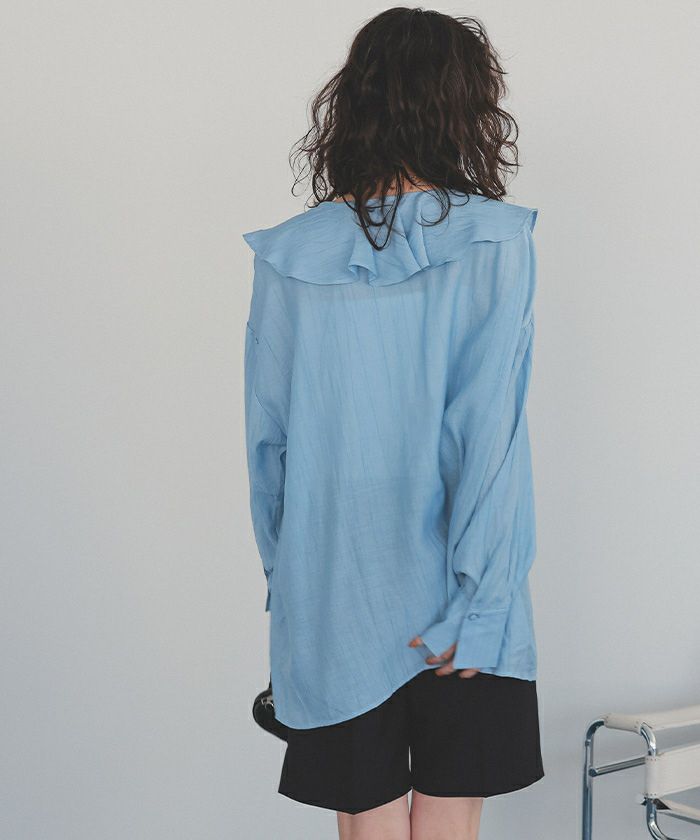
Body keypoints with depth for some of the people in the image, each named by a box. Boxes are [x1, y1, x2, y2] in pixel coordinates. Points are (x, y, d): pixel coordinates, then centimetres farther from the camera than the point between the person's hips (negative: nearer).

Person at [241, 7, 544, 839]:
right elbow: (489, 433, -14)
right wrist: (476, 600, -11)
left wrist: (285, 578, 13)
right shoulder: (495, 239, -8)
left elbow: (266, 437, 2)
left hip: (330, 601, 2)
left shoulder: (289, 254, -1)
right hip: (451, 590, -2)